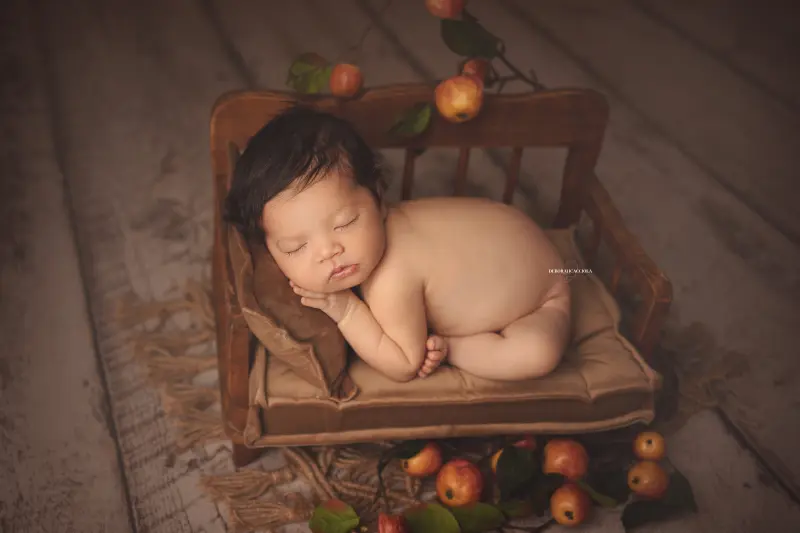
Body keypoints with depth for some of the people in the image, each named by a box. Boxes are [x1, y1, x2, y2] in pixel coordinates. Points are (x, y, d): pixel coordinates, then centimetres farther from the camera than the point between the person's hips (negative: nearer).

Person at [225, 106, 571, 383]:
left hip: (542, 291, -7)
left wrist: (345, 312, -31)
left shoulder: (392, 284, -43)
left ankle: (450, 345, -13)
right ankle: (435, 338, 4)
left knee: (538, 354, -34)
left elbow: (405, 367, -27)